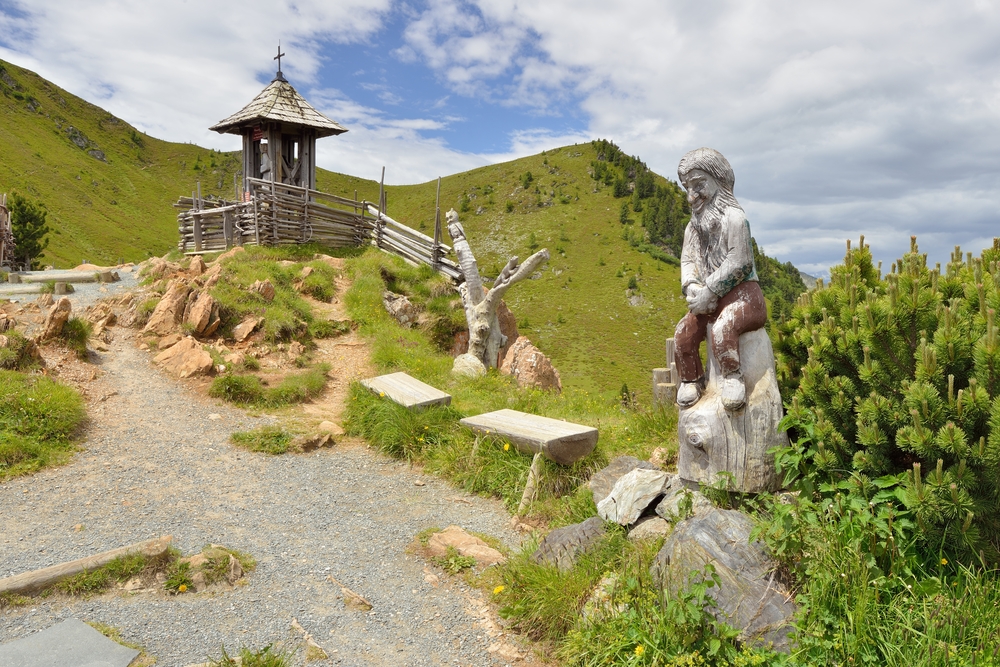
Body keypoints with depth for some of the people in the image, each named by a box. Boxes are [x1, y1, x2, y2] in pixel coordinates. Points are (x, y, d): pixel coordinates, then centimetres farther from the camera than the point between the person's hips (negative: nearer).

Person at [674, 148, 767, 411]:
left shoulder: (733, 216, -10)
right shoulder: (694, 226, 15)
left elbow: (738, 263, -18)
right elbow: (687, 260, 8)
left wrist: (709, 291, -18)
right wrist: (693, 287, -13)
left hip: (742, 294, -7)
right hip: (711, 299, 7)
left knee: (722, 328, -33)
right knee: (683, 333, -10)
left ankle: (733, 379, -19)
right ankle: (691, 381, 6)